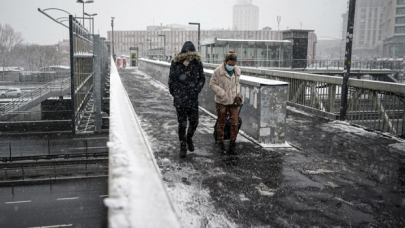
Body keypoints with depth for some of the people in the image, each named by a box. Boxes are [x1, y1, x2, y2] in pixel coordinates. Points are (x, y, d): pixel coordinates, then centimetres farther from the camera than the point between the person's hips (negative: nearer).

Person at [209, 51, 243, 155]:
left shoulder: (237, 71, 2)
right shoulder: (218, 71, -12)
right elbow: (212, 84, -7)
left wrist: (238, 94, 1)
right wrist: (222, 94, -18)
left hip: (233, 101, 3)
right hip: (221, 102, -3)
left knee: (235, 123, -2)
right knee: (221, 123, 8)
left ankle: (232, 145, 12)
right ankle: (220, 145, 25)